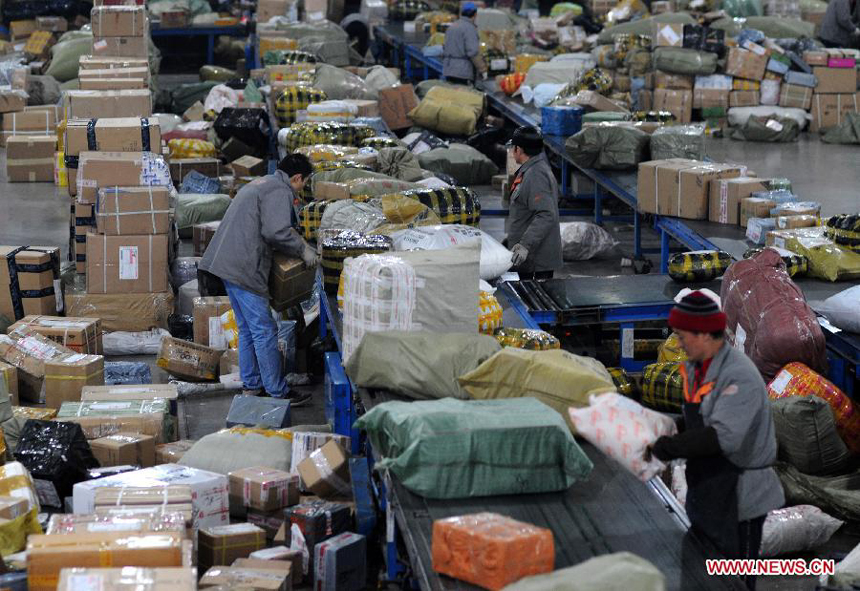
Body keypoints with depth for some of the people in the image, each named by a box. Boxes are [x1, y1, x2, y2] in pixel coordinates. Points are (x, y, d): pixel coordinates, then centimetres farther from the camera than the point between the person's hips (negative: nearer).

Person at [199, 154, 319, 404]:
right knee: (264, 331, -5)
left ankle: (251, 384, 25)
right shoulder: (280, 191, -9)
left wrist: (297, 243, 23)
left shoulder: (260, 183, 23)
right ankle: (278, 393, 0)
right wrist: (302, 250, -7)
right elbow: (276, 231, -21)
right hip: (243, 268, -11)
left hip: (225, 262, 11)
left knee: (247, 329, 18)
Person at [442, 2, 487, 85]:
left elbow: (445, 49, 21)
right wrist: (482, 69, -12)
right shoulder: (469, 28, -10)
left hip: (448, 71, 8)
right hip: (463, 72, -8)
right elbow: (473, 52, -18)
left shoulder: (451, 27, 17)